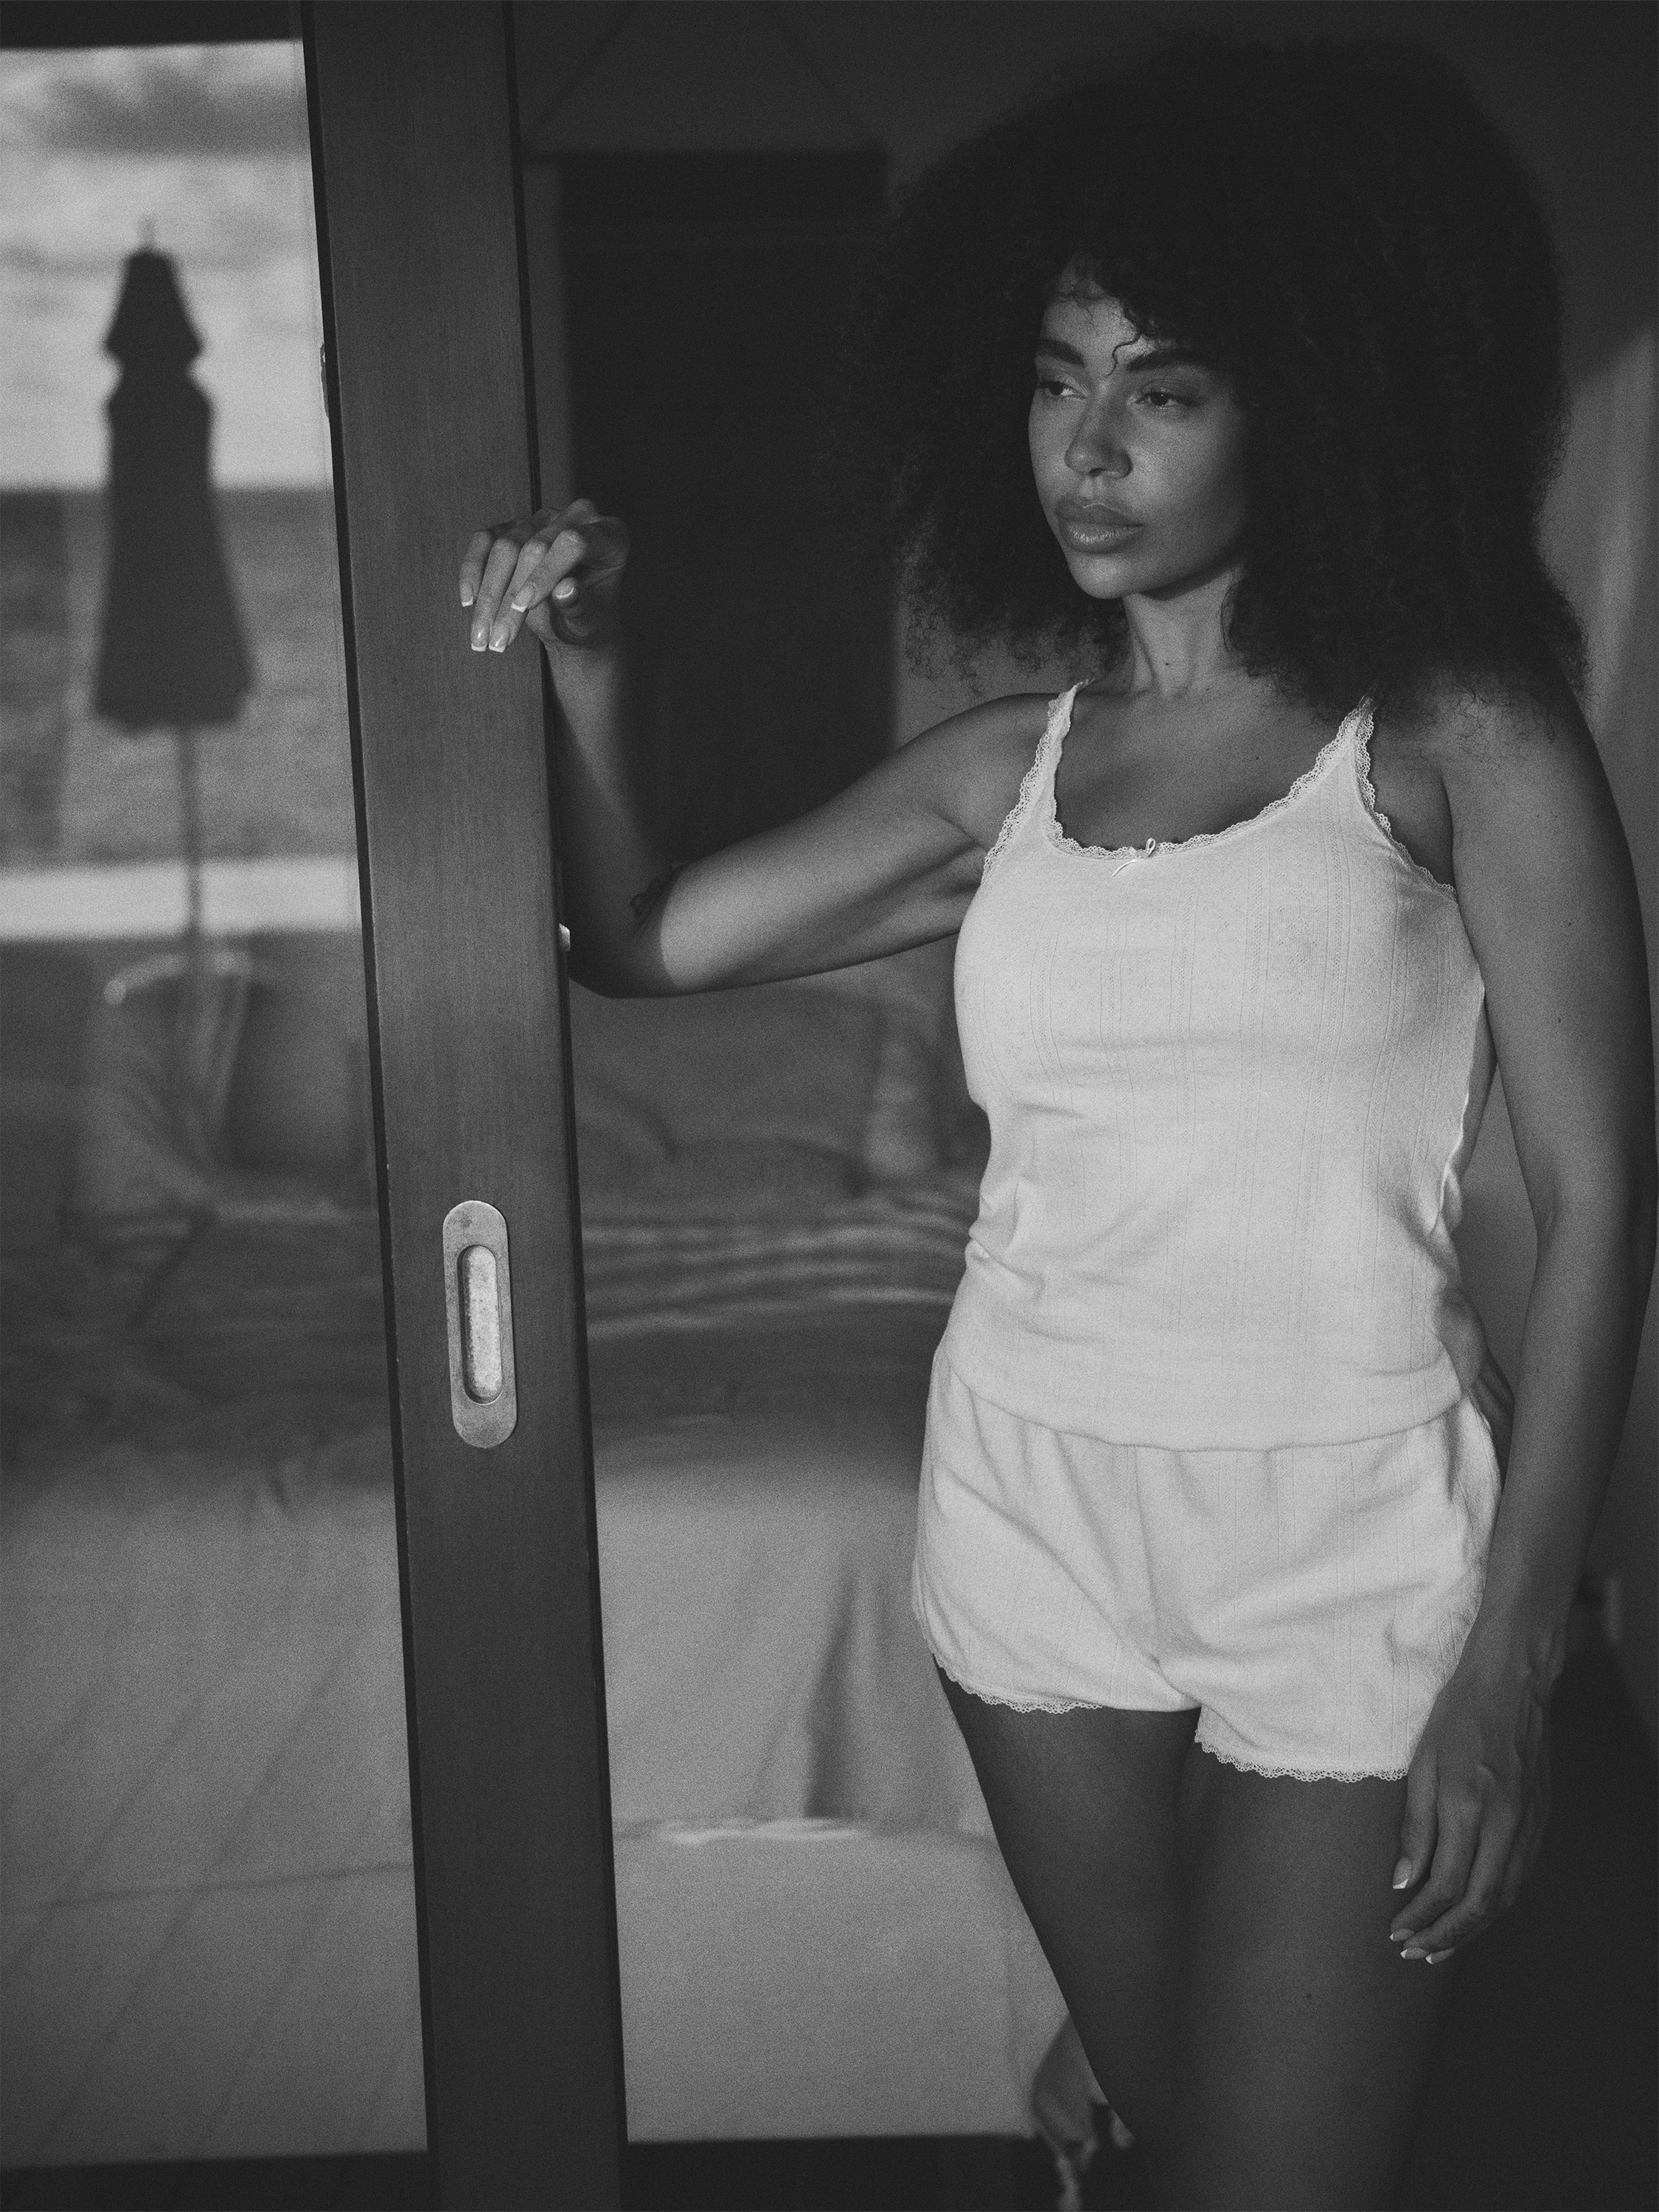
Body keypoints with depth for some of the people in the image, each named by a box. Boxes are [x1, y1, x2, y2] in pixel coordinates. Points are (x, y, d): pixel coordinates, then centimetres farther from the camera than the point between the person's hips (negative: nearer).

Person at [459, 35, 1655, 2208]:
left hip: (1346, 1530, -4)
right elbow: (641, 937, 12)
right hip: (1036, 1506, 4)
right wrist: (587, 671, -5)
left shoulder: (1456, 739, -6)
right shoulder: (1005, 769, 7)